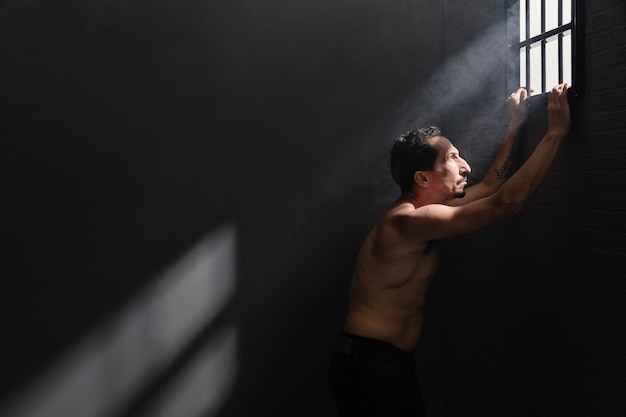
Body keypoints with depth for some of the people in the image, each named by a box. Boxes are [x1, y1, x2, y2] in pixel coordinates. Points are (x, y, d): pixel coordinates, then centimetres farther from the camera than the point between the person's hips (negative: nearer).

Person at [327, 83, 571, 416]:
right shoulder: (408, 221, -23)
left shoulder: (420, 210, 8)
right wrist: (556, 132, -20)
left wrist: (515, 125, 19)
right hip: (368, 367, -10)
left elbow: (490, 186, 19)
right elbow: (508, 202, -26)